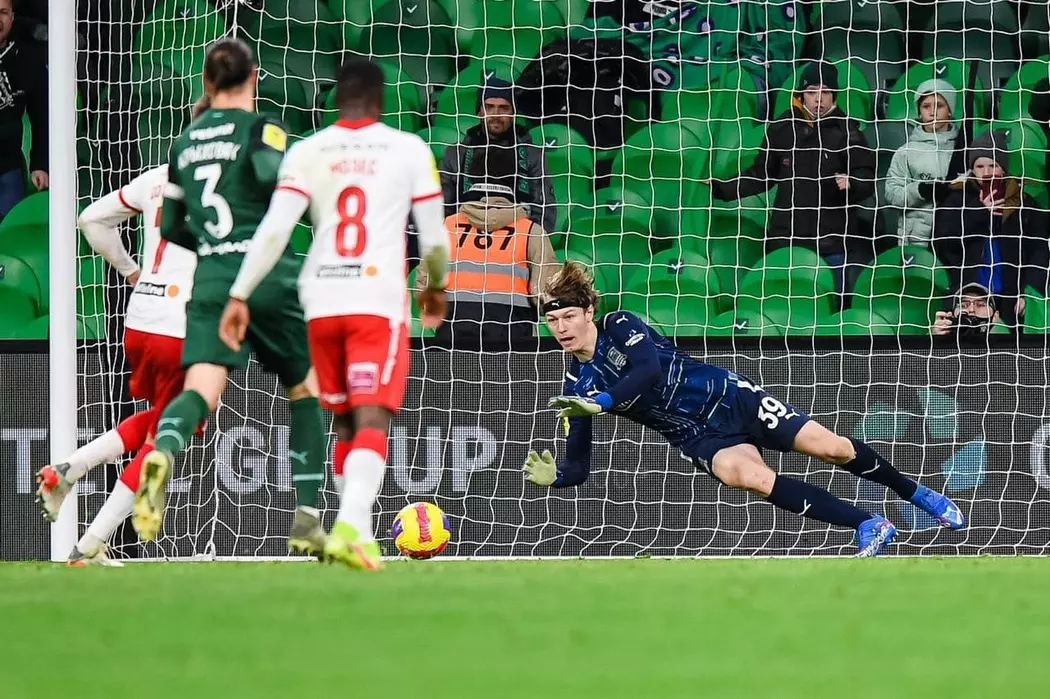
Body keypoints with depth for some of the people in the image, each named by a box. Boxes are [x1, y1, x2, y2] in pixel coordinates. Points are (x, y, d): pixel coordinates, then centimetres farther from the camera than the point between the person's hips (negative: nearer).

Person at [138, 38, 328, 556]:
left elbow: (171, 226, 22)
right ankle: (307, 521, 11)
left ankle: (162, 452, -49)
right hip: (269, 278, -3)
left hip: (211, 281, 3)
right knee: (305, 393, 16)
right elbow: (273, 173, -23)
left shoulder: (185, 142, 15)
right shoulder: (261, 128, -1)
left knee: (201, 390, -13)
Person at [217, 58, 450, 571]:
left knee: (344, 421, 18)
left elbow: (274, 230, -4)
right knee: (372, 421, -10)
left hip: (322, 299, 3)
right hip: (379, 299, -3)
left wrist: (240, 295, -1)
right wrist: (436, 287, 25)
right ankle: (350, 526, -31)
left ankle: (355, 529, 21)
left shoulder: (306, 152, 6)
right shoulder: (409, 150, 4)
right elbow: (433, 239, 7)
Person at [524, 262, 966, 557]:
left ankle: (916, 494, 19)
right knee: (748, 475, -29)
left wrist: (602, 402, -40)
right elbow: (578, 468, 2)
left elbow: (650, 369, -31)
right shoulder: (576, 387, -1)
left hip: (726, 396, -2)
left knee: (830, 448, -6)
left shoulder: (619, 327, -12)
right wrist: (553, 477, -17)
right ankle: (868, 526, -23)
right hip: (701, 438, 2)